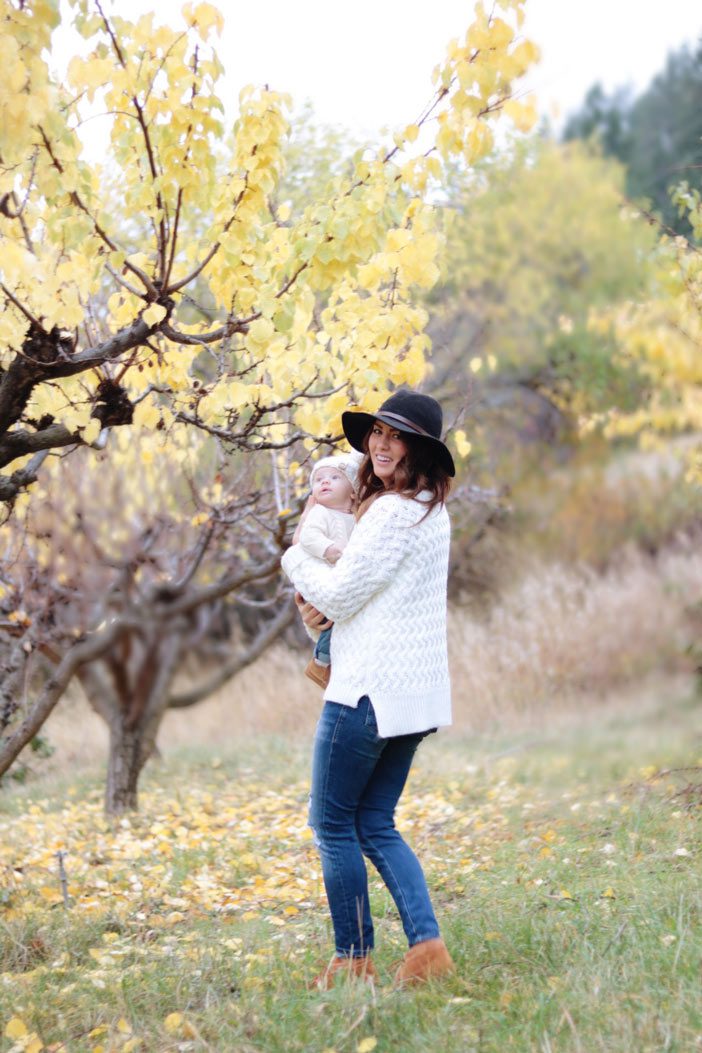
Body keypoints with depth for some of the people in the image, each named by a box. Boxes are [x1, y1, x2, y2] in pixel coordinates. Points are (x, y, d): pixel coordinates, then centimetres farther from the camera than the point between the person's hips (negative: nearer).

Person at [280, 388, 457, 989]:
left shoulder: (394, 511, -17)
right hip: (415, 692, 10)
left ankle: (353, 959, 9)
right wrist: (324, 599, 5)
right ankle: (427, 946, 6)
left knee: (333, 823, 3)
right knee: (375, 824, 15)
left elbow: (339, 596, -15)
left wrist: (297, 562, 5)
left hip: (370, 689, -10)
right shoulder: (432, 511, 14)